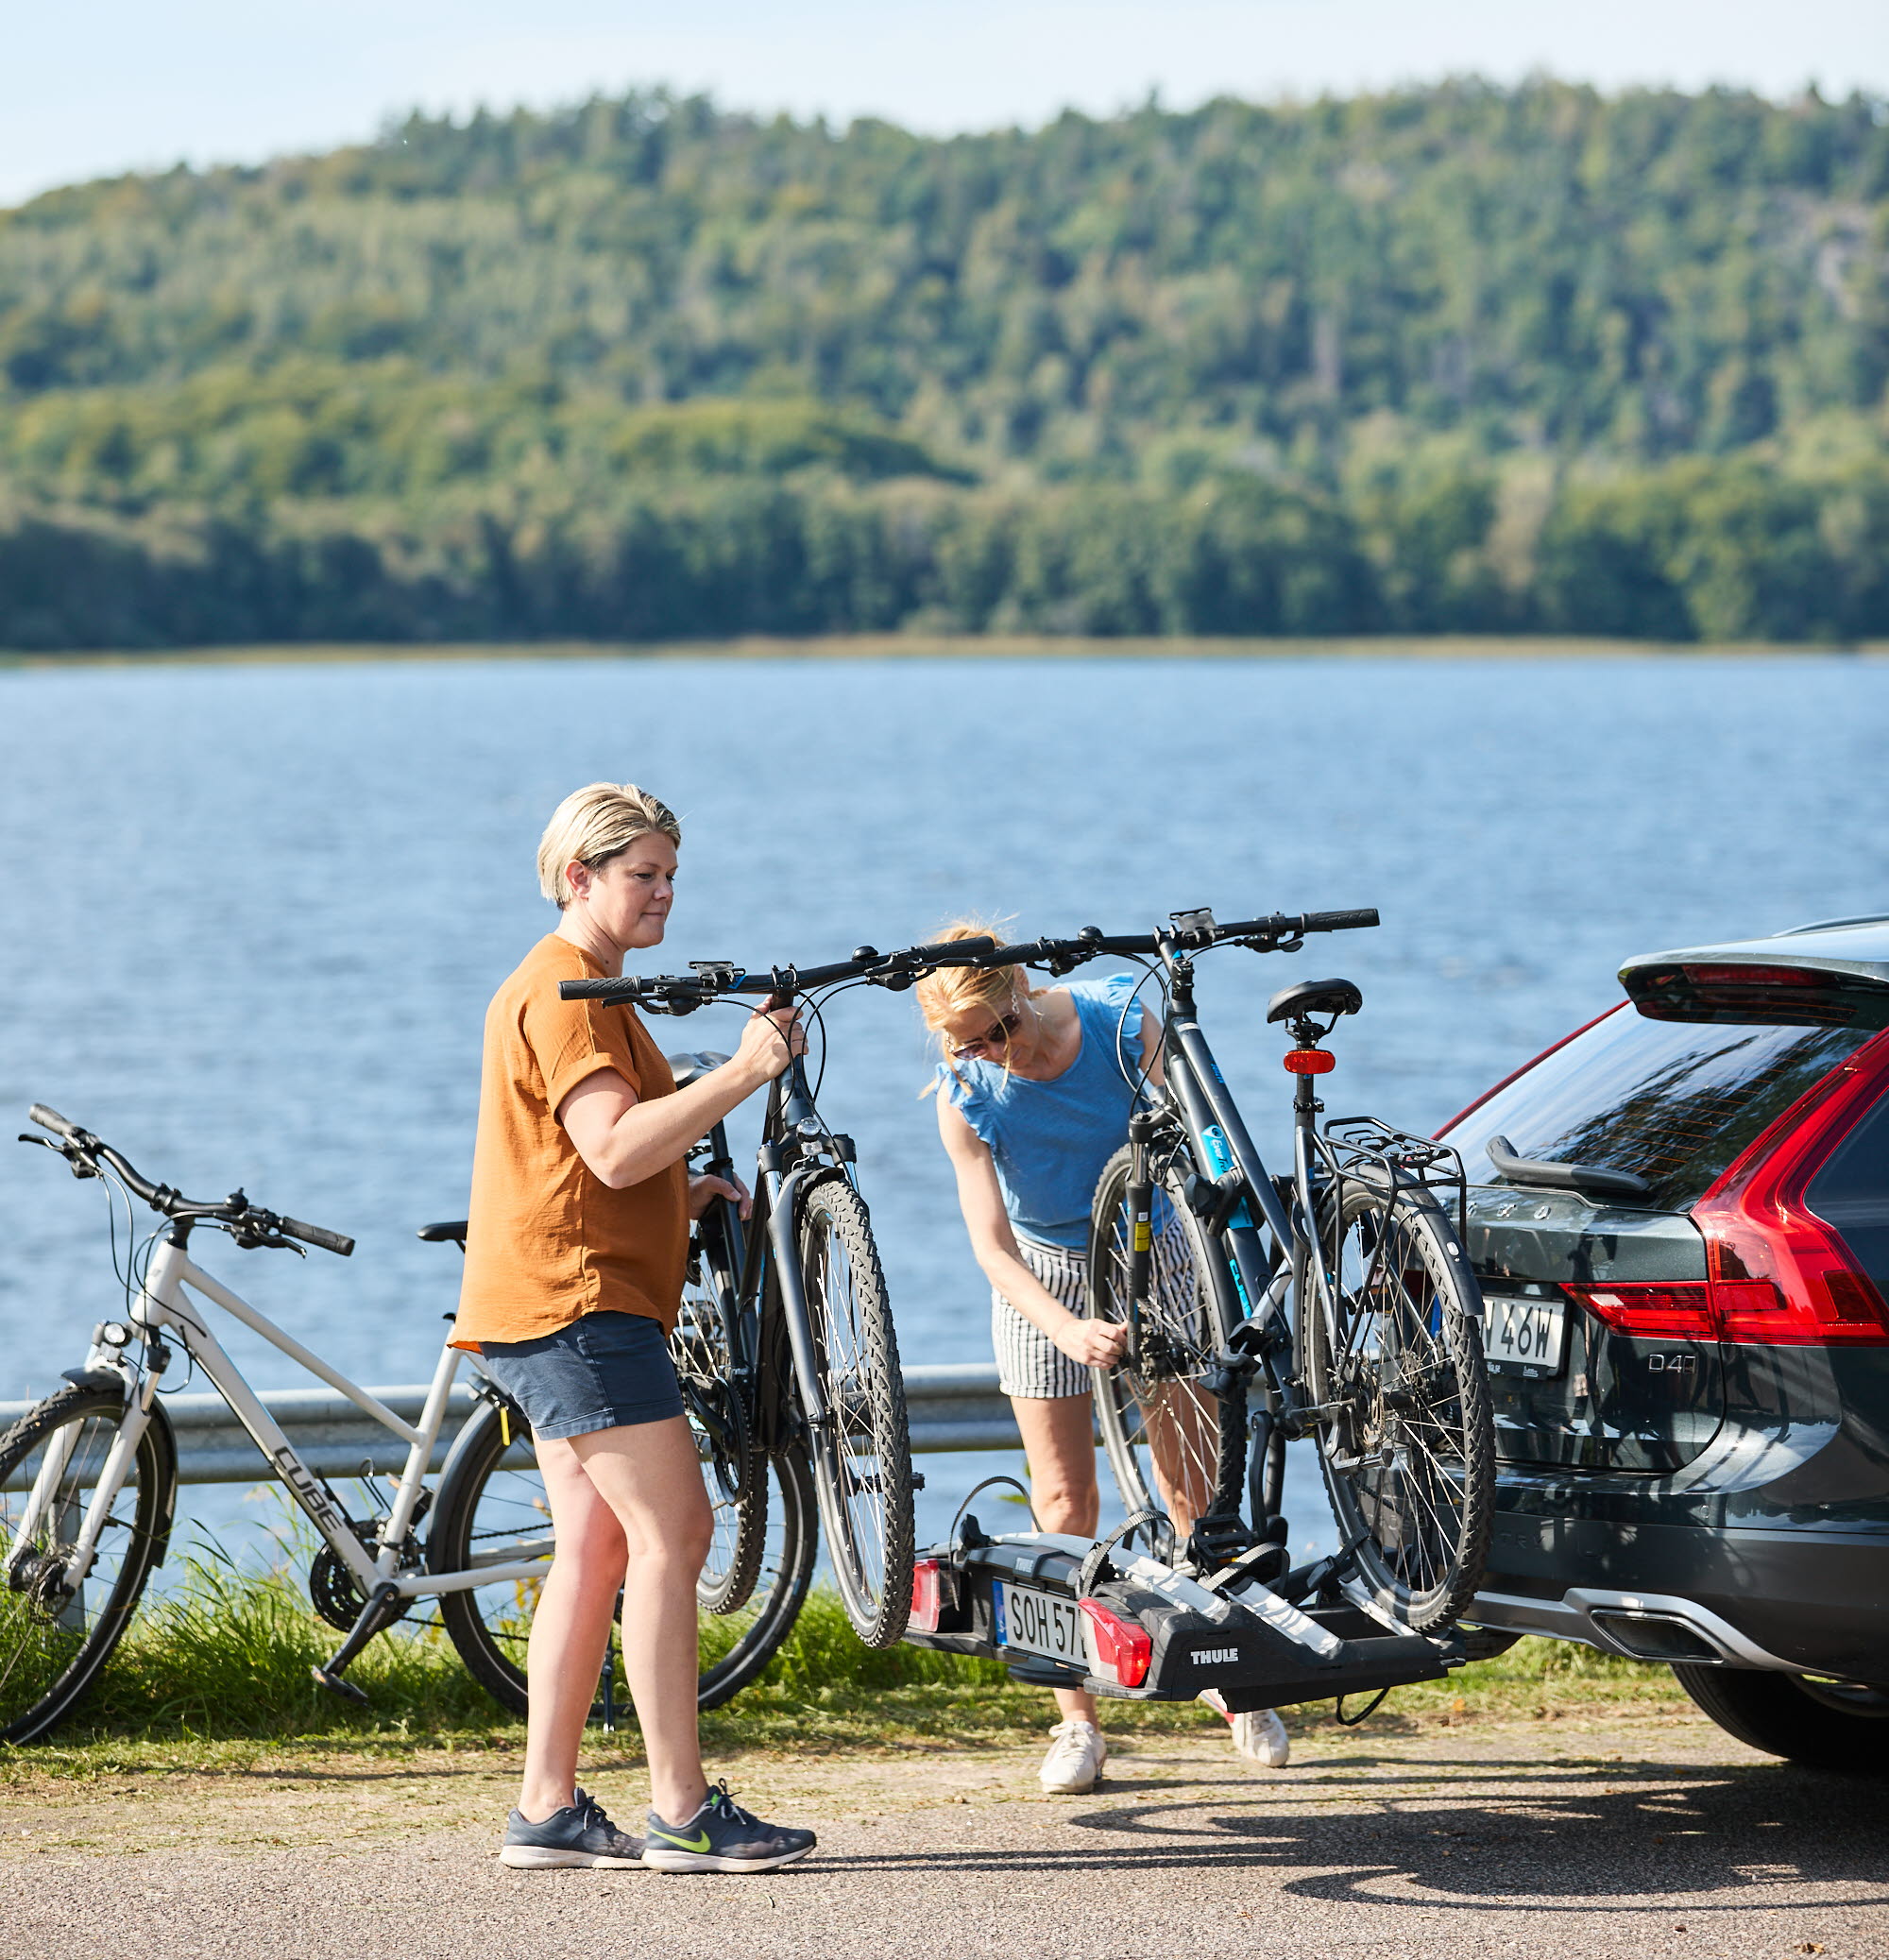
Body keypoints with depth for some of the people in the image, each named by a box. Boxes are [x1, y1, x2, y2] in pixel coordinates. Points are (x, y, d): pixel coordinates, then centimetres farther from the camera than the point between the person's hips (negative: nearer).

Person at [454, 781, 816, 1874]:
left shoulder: (579, 988, 23)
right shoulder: (565, 992, -11)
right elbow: (614, 1150, -23)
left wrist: (691, 1194, 15)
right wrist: (744, 1074, -25)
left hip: (558, 1309, 11)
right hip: (577, 1302, -11)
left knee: (597, 1548, 8)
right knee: (674, 1532, -13)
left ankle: (548, 1809, 9)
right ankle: (685, 1813, -14)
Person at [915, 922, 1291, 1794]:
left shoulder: (1123, 1025, -21)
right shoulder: (965, 1095, -20)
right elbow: (991, 1246, -23)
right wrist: (1068, 1328, -40)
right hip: (1043, 1276, 0)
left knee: (1190, 1485, 1)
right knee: (1064, 1501, -3)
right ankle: (1076, 1722, 4)